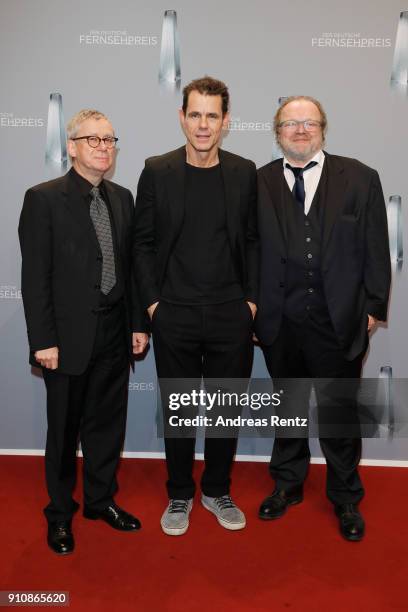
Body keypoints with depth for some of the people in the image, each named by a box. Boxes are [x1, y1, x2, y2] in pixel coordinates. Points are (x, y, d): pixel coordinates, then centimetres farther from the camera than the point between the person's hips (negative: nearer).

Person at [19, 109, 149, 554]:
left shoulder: (122, 198, 8)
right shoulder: (43, 199, -8)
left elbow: (129, 266, 10)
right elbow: (35, 277, -11)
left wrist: (138, 324, 8)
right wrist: (43, 340, -14)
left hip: (114, 334, 5)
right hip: (69, 337, -5)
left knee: (107, 424, 17)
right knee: (64, 430, 12)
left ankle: (101, 499, 38)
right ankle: (60, 514, 33)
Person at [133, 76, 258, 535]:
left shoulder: (244, 173, 3)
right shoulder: (156, 171, -1)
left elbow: (252, 241, 7)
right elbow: (143, 243, 1)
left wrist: (251, 299, 0)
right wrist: (152, 302, -5)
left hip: (231, 315, 1)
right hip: (174, 316, -1)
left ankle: (217, 491, 34)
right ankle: (179, 495, 32)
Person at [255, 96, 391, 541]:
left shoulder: (360, 178, 1)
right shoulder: (258, 182, 2)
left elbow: (376, 250, 1)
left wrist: (373, 307, -2)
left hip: (339, 320, -1)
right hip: (280, 322, 1)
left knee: (340, 412, 12)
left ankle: (345, 498, 34)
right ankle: (287, 485, 39)